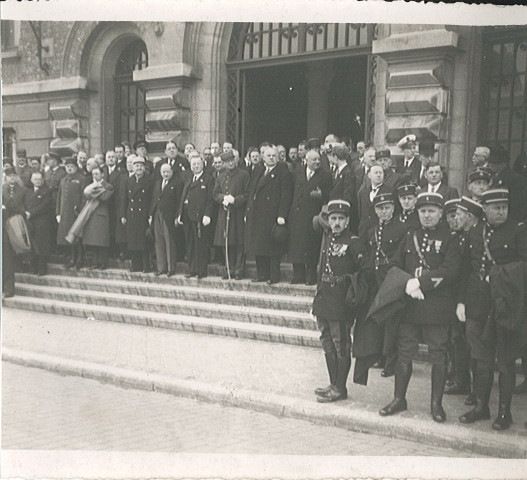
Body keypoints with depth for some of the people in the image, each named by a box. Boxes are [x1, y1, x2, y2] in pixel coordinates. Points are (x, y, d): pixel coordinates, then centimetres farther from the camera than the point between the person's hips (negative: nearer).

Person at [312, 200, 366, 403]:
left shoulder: (353, 243, -11)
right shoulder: (328, 240, 11)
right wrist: (319, 296, 14)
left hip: (341, 302, -8)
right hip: (323, 300, 8)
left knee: (341, 345, 1)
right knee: (327, 343, 15)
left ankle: (340, 388, 9)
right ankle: (333, 384, 27)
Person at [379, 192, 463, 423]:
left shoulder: (449, 240, 0)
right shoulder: (409, 238, 13)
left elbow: (450, 272, -12)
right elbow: (394, 266, 8)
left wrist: (419, 281, -18)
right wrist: (407, 283, -11)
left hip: (437, 306, -3)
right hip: (409, 304, 3)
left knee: (438, 355, 3)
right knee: (404, 352, 7)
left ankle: (436, 403, 14)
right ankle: (399, 399, 18)